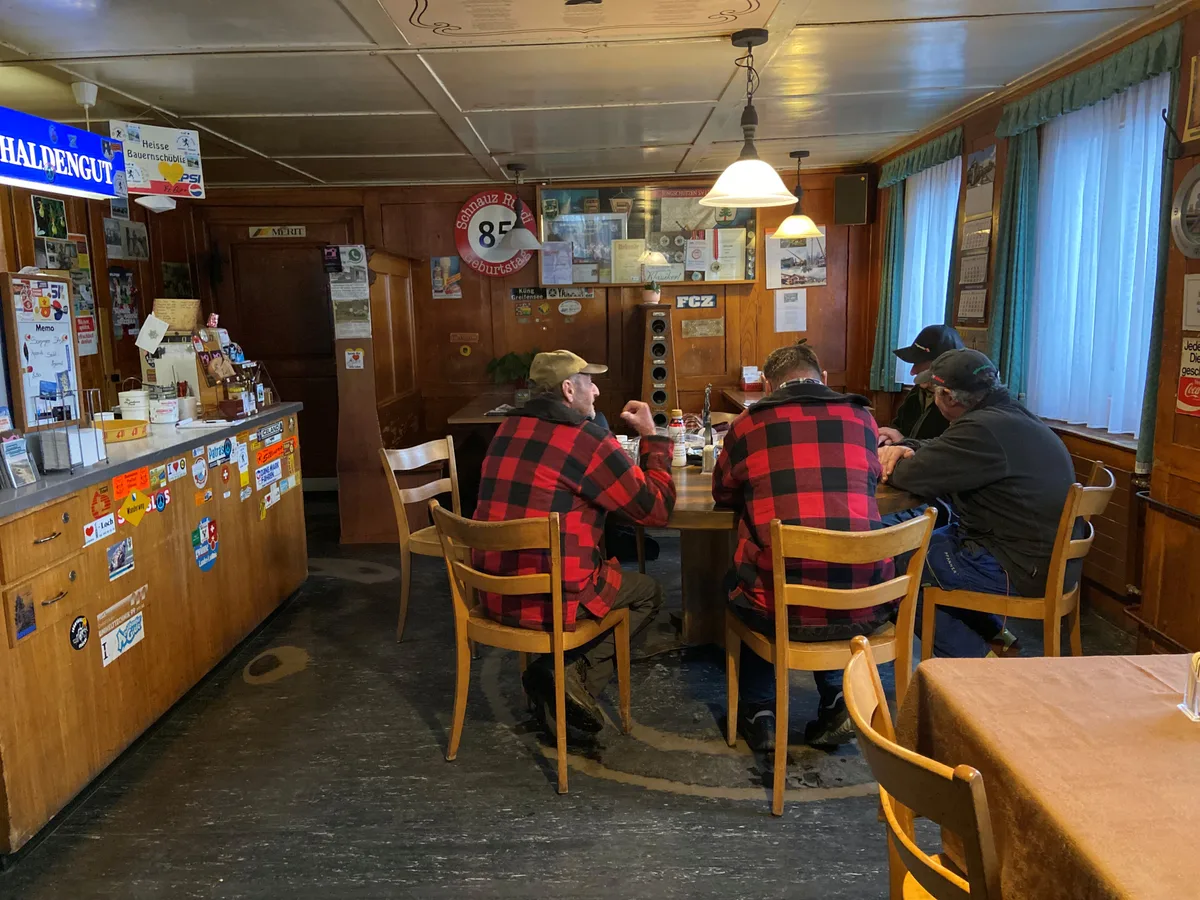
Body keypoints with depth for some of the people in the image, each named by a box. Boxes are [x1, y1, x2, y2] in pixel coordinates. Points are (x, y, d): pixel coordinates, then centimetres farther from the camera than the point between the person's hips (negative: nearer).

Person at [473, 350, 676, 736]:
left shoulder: (508, 428, 7)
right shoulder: (588, 440, -15)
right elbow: (657, 509, -8)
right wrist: (651, 435, 2)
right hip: (550, 602, -7)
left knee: (612, 570, 31)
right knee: (648, 592, 19)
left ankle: (557, 673, 16)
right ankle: (577, 673, 1)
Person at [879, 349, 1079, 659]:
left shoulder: (983, 430, -23)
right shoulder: (1011, 414, 10)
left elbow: (915, 476, -22)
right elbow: (941, 450, 20)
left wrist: (889, 462, 0)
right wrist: (907, 448, 0)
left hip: (1024, 570, -11)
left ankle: (971, 655, 4)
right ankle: (991, 635, 25)